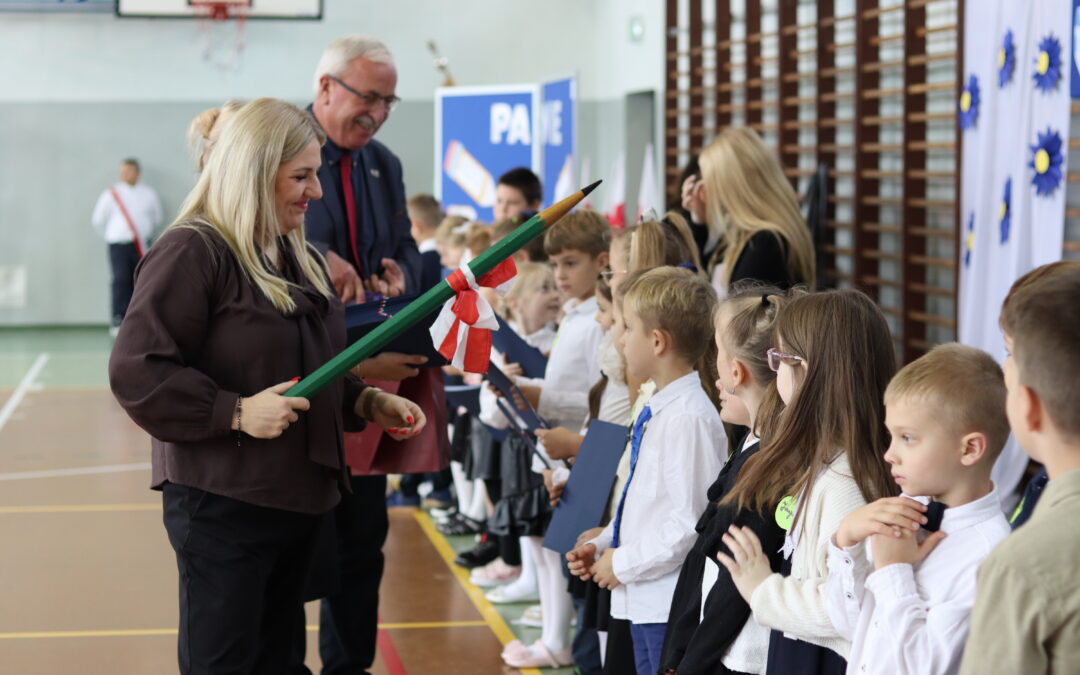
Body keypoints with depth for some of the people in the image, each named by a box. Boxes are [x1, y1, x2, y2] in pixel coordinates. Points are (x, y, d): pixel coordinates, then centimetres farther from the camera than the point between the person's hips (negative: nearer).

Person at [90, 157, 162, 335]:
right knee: (121, 280, -13)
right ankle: (117, 320, -13)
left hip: (141, 245, 2)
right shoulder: (111, 195, 2)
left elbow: (156, 218, 19)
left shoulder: (148, 194, 7)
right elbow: (97, 219, 10)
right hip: (119, 245, -2)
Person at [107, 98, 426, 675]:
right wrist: (235, 412, -24)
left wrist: (367, 402, 7)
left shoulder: (300, 259, 15)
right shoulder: (193, 252, -13)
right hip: (222, 503, -8)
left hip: (300, 496, 8)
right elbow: (136, 371, -20)